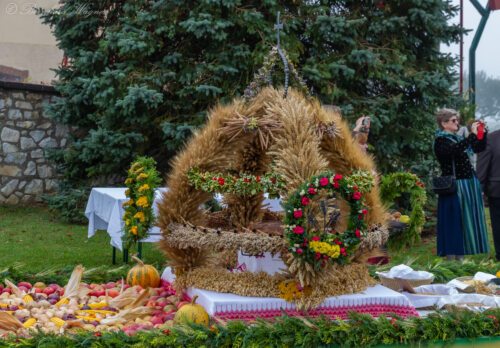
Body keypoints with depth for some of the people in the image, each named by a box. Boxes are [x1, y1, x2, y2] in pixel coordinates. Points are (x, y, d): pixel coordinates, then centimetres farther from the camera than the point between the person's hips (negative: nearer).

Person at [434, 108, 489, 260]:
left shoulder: (458, 138, 14)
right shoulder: (441, 141, -9)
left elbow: (479, 148, 19)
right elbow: (455, 151, -29)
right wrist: (472, 135, -27)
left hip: (468, 185, 8)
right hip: (454, 187, -8)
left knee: (464, 221, 10)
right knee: (454, 221, -5)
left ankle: (460, 258, 17)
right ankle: (451, 260, 0)